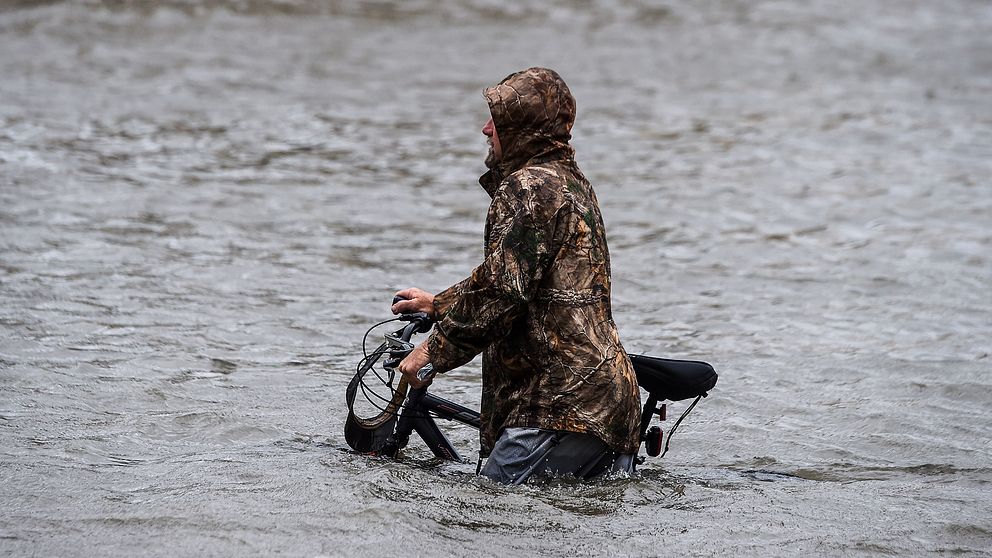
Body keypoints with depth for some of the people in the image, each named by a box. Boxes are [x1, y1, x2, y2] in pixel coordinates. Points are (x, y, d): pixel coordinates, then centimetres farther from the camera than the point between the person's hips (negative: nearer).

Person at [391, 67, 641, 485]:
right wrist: (439, 304, 39)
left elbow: (502, 289, -19)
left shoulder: (528, 187, -11)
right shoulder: (572, 183, 22)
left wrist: (435, 349, -10)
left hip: (563, 397, -10)